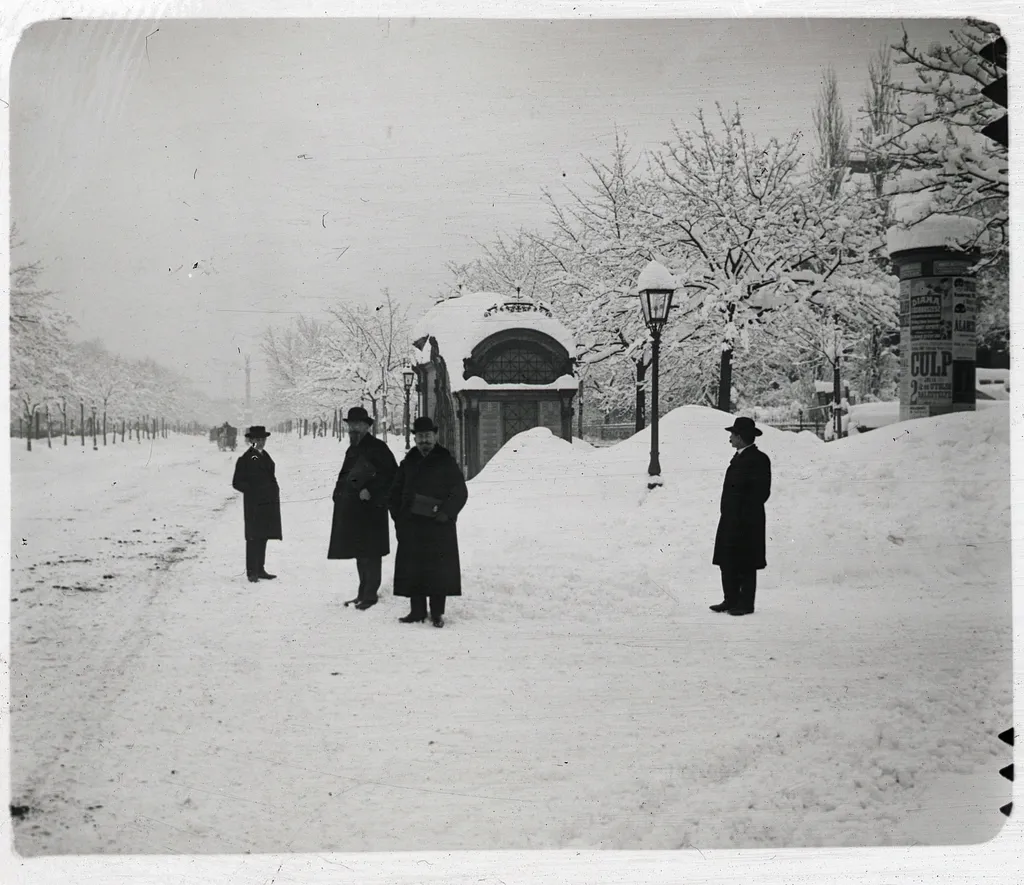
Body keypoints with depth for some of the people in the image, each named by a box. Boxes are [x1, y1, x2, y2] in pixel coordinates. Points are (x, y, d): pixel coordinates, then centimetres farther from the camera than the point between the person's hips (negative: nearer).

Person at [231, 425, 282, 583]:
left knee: (263, 537, 11)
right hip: (254, 505, -7)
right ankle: (251, 572, 1)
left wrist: (274, 492, 9)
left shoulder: (265, 456, 14)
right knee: (254, 538, -4)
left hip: (269, 504, 7)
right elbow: (237, 483, -7)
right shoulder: (245, 459, -7)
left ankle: (260, 570, 19)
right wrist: (253, 491, -14)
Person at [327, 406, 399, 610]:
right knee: (360, 554, 14)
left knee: (370, 553, -6)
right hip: (351, 510, 8)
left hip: (371, 509, -8)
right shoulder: (352, 450, 17)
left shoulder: (377, 448, -9)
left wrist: (371, 492, -18)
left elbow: (392, 475, -14)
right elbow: (344, 477, 28)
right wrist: (339, 493, 9)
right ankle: (364, 593, 22)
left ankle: (370, 595, -1)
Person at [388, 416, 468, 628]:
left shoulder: (446, 462, 1)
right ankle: (417, 611, 11)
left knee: (439, 569, -4)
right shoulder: (408, 463, 12)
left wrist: (445, 513, -11)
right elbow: (395, 493, 18)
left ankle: (437, 613, 3)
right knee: (412, 569, 3)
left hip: (439, 526, -4)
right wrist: (398, 517, 6)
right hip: (411, 526, 4)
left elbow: (460, 493, -1)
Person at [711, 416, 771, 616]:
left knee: (745, 565, -2)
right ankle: (731, 600, 17)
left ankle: (746, 604, 4)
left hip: (746, 522, -9)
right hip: (730, 520, 9)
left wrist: (744, 514, -17)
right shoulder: (739, 457, 16)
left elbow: (761, 492, -16)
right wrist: (728, 512, 12)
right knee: (727, 562, 9)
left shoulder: (759, 459, -11)